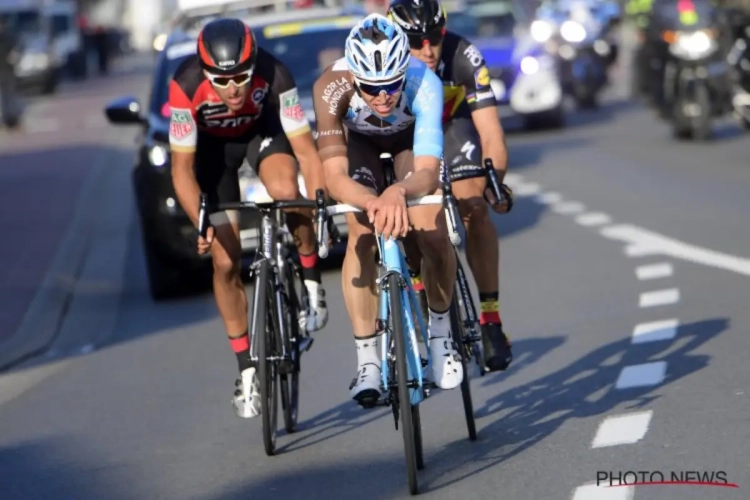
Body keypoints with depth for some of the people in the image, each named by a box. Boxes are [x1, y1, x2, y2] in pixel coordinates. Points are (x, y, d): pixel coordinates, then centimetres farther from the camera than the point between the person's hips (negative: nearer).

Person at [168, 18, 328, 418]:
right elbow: (182, 168, -29)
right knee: (225, 261, -5)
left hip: (263, 128, 0)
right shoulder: (186, 86, -36)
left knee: (285, 191, -35)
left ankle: (312, 284, -9)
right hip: (212, 144, 0)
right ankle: (248, 371, 10)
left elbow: (305, 149, -30)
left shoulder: (274, 76, -35)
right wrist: (202, 224, -42)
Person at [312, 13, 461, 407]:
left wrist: (399, 191, -69)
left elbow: (427, 172, -46)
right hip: (357, 139, 0)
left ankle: (440, 331, 9)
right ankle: (367, 360, -10)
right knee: (362, 236, -18)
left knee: (433, 236, -16)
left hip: (410, 135, 0)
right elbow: (334, 176, -44)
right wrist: (374, 203, -64)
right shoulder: (331, 89, -40)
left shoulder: (425, 83, -41)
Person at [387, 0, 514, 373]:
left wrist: (494, 181, -50)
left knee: (474, 210, -18)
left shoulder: (464, 58, -34)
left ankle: (491, 319, -12)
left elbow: (491, 134, -34)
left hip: (450, 122, -1)